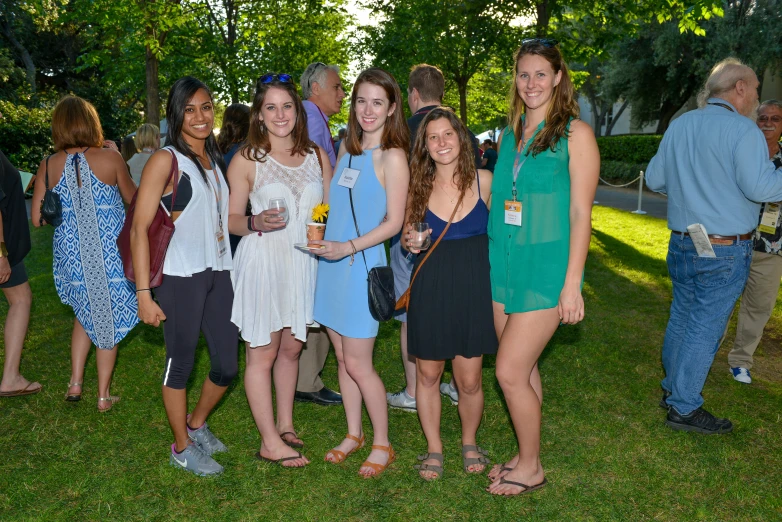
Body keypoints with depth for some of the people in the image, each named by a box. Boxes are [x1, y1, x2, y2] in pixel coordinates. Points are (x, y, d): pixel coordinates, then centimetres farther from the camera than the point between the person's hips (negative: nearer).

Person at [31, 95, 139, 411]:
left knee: (86, 313, 26)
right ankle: (104, 396, 20)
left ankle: (75, 382, 23)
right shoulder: (110, 158, -10)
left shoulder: (49, 166, -3)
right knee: (109, 320, 11)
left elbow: (37, 219, -1)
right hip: (110, 253, -2)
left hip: (71, 255, 3)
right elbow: (134, 200, 5)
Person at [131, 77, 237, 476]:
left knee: (228, 364, 11)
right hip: (181, 276, -7)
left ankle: (197, 423, 38)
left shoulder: (215, 160, 13)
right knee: (181, 362, 6)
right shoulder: (166, 160, -8)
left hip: (219, 272, 7)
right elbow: (140, 228, -13)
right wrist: (143, 293, -17)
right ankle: (182, 447, 27)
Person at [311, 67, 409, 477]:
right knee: (342, 358, 13)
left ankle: (382, 445, 16)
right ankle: (353, 434, 29)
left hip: (362, 266, -7)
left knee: (358, 364, -1)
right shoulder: (348, 152, 12)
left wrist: (348, 247, -20)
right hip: (333, 263, 7)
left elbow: (393, 222, -13)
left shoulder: (392, 156, -9)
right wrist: (320, 236, 4)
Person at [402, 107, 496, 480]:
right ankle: (433, 447, 30)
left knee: (469, 380, 4)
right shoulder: (417, 188, 2)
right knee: (427, 374, 9)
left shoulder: (484, 181, -1)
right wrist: (409, 243, -9)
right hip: (430, 291, 1)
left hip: (473, 287, -1)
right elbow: (406, 236, 13)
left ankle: (469, 442, 32)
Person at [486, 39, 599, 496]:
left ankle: (531, 469, 16)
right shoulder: (509, 134, 13)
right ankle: (526, 456, 31)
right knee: (524, 368, 14)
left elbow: (580, 213, -10)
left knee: (510, 372, -5)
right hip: (504, 265, 6)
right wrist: (493, 260, 12)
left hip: (545, 269, -6)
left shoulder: (575, 133, -6)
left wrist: (572, 283, -14)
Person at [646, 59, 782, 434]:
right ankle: (684, 408, 11)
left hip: (681, 244, 7)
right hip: (725, 250, -7)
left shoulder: (679, 125, 7)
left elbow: (654, 179, 13)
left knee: (680, 318, 18)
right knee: (705, 328, 2)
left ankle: (672, 389, 31)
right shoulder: (741, 129, -14)